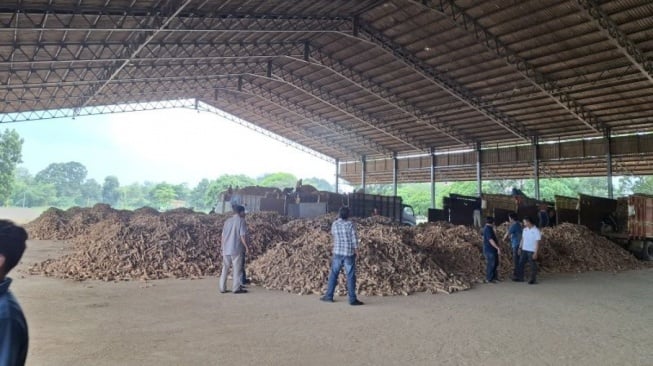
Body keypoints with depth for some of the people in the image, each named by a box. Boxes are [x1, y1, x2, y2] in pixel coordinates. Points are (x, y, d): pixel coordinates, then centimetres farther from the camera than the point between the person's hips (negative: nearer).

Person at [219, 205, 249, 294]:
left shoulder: (227, 221, 13)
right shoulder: (241, 221, -6)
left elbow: (223, 236, 14)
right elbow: (242, 236, -13)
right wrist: (246, 247, -4)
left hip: (226, 249, 6)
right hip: (236, 249, -6)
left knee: (225, 269, 10)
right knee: (237, 269, 1)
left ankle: (222, 288, 12)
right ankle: (236, 288, 2)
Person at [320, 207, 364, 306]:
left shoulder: (334, 224, 1)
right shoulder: (350, 224, -7)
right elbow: (354, 238, -7)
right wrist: (356, 249, 1)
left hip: (337, 253, 2)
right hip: (349, 253, -2)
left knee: (333, 274, 12)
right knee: (350, 276, 1)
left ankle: (329, 296, 16)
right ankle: (352, 299, 3)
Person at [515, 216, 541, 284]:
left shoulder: (536, 230, -13)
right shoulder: (525, 229, 6)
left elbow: (537, 242, -13)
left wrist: (535, 253, -17)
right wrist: (520, 248, 11)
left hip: (531, 251, -6)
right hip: (524, 250, 7)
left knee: (532, 265, 2)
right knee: (521, 263, 8)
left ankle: (533, 279, 11)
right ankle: (520, 278, 17)